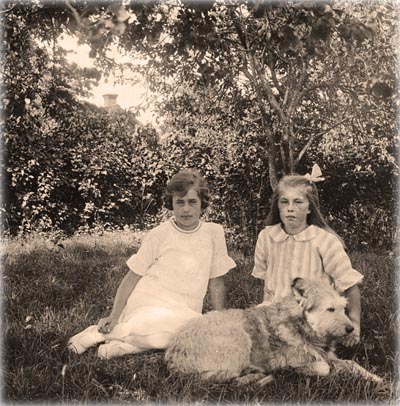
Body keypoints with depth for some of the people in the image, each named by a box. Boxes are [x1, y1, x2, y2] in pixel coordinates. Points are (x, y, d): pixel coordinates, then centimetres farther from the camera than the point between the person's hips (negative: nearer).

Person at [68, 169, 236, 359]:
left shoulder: (214, 233, 6)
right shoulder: (159, 235, 0)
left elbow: (216, 282, 12)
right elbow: (132, 277, 3)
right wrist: (114, 317, -5)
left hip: (184, 315, 3)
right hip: (149, 307, -3)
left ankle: (128, 345, -19)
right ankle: (98, 333, -13)